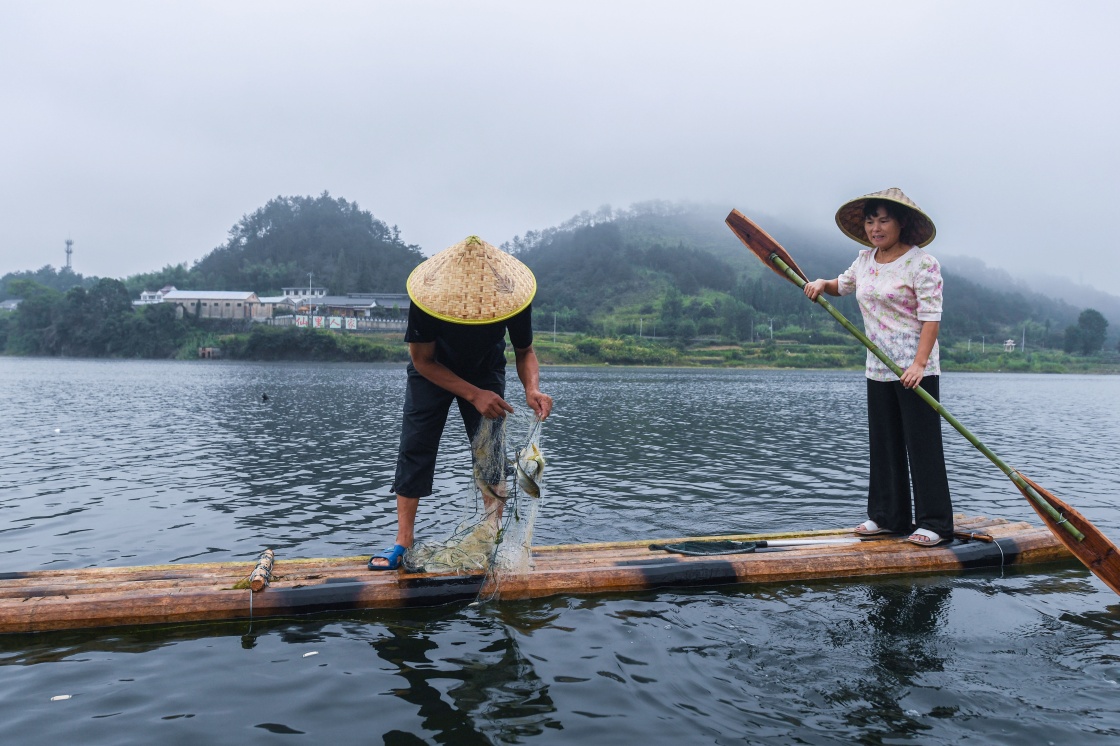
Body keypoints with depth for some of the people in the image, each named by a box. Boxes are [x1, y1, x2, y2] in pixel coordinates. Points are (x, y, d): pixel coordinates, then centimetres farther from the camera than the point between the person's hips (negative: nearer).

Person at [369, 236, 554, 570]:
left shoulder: (512, 299, -31)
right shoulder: (428, 299, -36)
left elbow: (525, 352, -15)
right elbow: (423, 360, -23)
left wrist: (532, 389, -37)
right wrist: (473, 395, -33)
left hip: (486, 373, 1)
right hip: (432, 372, -1)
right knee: (414, 448, -8)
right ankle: (403, 542, 0)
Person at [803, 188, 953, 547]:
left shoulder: (922, 263, -10)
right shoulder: (865, 260, 10)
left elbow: (930, 318, -16)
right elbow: (843, 285, 31)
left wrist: (919, 364, -26)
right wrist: (821, 284, 8)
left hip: (916, 369, -7)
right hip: (877, 369, 7)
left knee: (922, 445, -3)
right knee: (884, 444, 12)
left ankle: (934, 523, 7)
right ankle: (887, 516, 22)